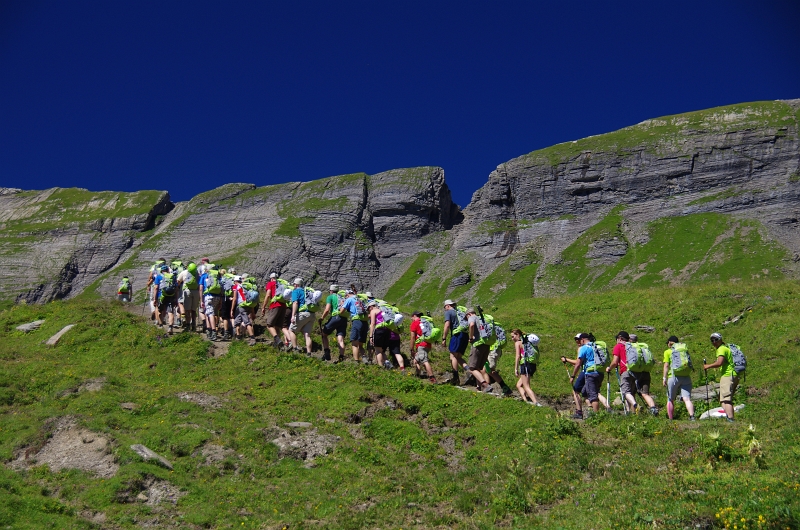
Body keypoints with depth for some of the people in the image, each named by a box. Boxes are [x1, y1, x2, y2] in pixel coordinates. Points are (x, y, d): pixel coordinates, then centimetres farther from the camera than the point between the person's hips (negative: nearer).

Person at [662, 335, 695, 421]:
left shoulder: (668, 352, 4)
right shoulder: (685, 350, 15)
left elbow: (666, 365, -3)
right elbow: (690, 364, 17)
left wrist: (664, 378, -3)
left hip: (674, 377, -2)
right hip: (686, 377, 2)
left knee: (670, 400, 10)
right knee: (687, 398, -7)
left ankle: (671, 420, 12)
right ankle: (692, 416, -28)